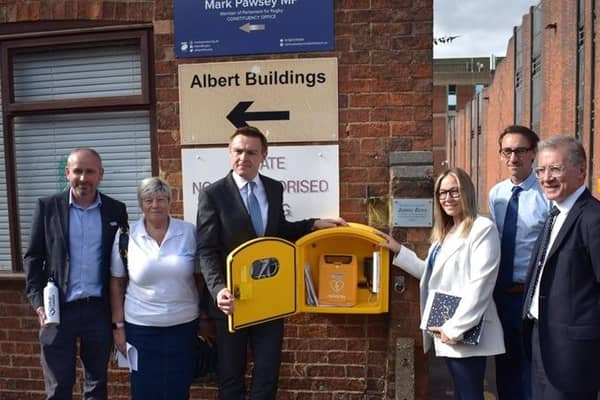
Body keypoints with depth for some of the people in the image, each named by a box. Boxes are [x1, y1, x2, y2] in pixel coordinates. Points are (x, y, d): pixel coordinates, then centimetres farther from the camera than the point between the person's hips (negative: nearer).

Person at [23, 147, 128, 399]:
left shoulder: (116, 210, 2)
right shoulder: (47, 206, -1)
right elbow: (32, 257, 2)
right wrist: (38, 302, -8)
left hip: (100, 310, 1)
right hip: (58, 310, -1)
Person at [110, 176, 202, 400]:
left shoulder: (189, 232, -3)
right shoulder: (126, 236, -2)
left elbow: (200, 278, 3)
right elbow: (116, 283, 4)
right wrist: (118, 325, 3)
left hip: (183, 325, 0)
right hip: (140, 327, 0)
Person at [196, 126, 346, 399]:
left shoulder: (275, 189, 4)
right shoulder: (212, 195, -10)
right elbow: (207, 251, -15)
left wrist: (314, 225, 3)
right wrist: (218, 289, -30)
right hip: (232, 299, -3)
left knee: (268, 370, 14)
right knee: (231, 373, 15)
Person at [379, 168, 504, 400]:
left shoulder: (482, 228, -12)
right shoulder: (444, 232, 15)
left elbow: (480, 285, -18)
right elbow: (432, 274, 16)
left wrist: (456, 328, -19)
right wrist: (398, 250, 13)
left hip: (465, 333, -8)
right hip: (444, 330, 8)